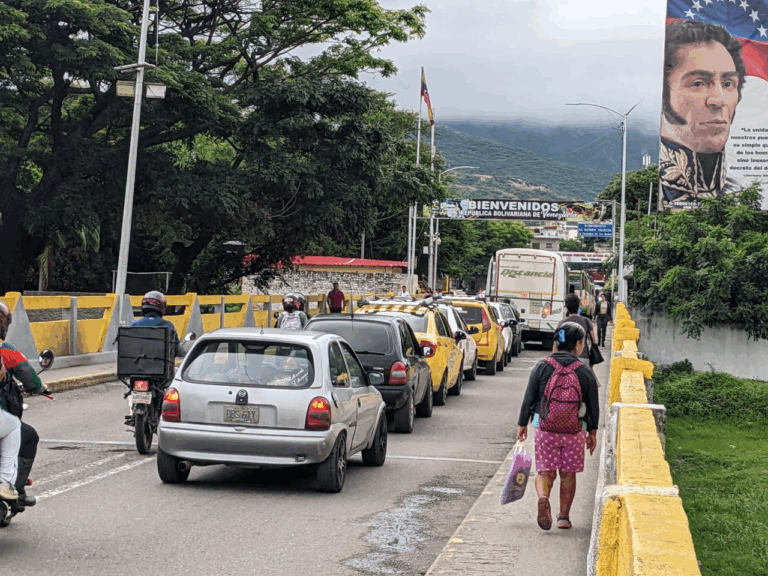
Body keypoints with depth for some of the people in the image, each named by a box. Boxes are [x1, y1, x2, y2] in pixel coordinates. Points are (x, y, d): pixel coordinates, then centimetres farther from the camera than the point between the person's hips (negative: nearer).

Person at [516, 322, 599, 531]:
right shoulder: (586, 372, -2)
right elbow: (594, 406, 4)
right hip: (575, 430, 0)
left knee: (545, 471, 6)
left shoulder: (542, 367, -2)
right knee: (568, 474, 13)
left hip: (545, 427, 0)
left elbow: (528, 399, 0)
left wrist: (522, 425, 11)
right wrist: (592, 433, 16)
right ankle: (564, 517, 17)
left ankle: (543, 497, -23)